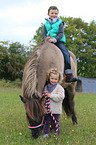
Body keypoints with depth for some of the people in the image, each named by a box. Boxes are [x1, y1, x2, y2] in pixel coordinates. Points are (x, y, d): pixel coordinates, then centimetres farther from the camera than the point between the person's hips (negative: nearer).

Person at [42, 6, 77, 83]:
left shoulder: (59, 23, 6)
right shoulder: (46, 24, 14)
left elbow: (61, 34, -4)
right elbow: (43, 34, 8)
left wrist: (54, 39, -21)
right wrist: (46, 38, -16)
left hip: (58, 41, -2)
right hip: (48, 42, 2)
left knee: (66, 53, -24)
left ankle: (69, 75, -29)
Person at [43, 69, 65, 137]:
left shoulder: (59, 88, -7)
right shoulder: (46, 87, 8)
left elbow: (60, 97, -20)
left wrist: (51, 95, -20)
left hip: (56, 110, -4)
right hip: (47, 109, 4)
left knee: (55, 123, 4)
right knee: (47, 122, 8)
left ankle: (57, 133, 19)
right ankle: (46, 133, 20)